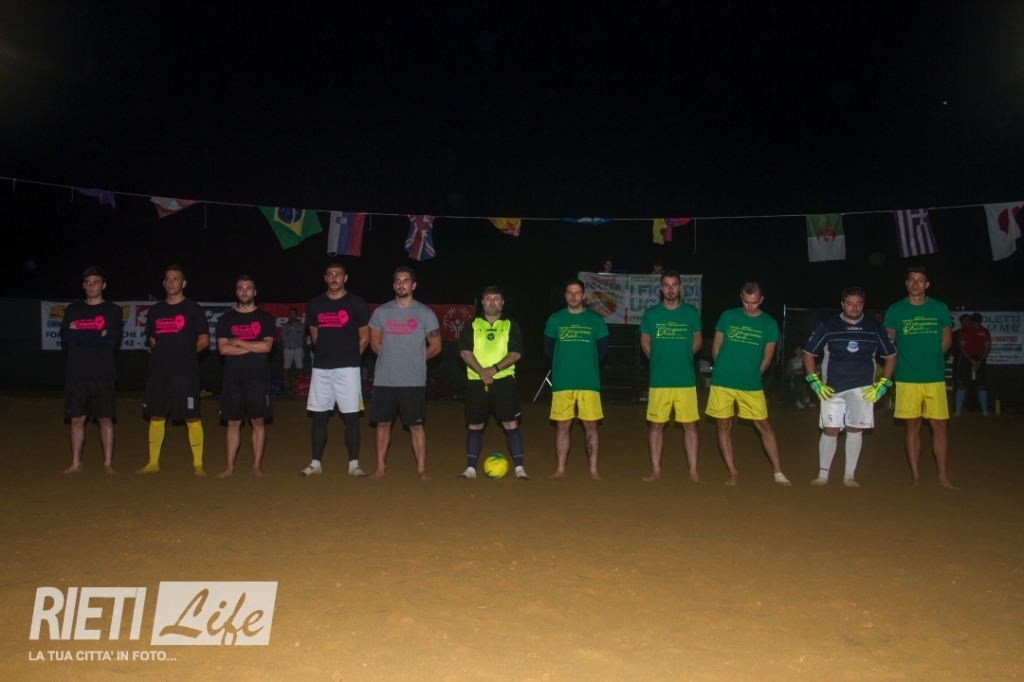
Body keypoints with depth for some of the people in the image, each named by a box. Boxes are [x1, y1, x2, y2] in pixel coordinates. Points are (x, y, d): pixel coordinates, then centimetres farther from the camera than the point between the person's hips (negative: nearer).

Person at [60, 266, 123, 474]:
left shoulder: (113, 310, 4)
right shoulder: (73, 309, 11)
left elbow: (112, 340, -9)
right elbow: (65, 337, -2)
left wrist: (79, 334, -7)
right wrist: (97, 335, -10)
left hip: (103, 375, -2)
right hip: (77, 374, 2)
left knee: (105, 419, 1)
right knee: (77, 419, 6)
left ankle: (108, 463, 8)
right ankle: (76, 463, 14)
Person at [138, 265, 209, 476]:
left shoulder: (193, 309, -1)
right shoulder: (155, 310, 13)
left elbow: (204, 341, -3)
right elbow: (152, 340, 21)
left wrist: (184, 353, 2)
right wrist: (166, 354, 9)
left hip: (185, 373, -5)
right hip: (158, 372, 5)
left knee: (191, 418, -5)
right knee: (156, 417, 9)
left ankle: (198, 464, 1)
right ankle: (153, 462, 19)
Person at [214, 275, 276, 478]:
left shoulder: (265, 318, 5)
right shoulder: (226, 319, 9)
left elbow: (266, 346, -8)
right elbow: (223, 349, -3)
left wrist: (238, 342, -7)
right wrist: (253, 347, -8)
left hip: (258, 377, -1)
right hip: (233, 377, 1)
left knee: (258, 422, 1)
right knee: (233, 423, 4)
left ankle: (256, 465, 8)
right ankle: (230, 467, 9)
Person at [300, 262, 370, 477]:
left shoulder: (357, 304, -2)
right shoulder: (314, 305, 9)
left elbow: (364, 338, 4)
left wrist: (349, 357, 8)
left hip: (347, 368, -3)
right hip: (321, 368, 4)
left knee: (351, 417, -2)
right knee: (318, 416, 7)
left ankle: (353, 464, 6)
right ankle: (316, 463, 16)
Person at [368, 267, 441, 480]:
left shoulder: (425, 313, -1)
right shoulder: (381, 312, 5)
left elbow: (435, 346, 5)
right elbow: (375, 344, 14)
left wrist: (414, 359, 8)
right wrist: (392, 359, 10)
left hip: (413, 381, -2)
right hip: (384, 380, 2)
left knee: (416, 425, 1)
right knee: (383, 423, 9)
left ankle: (421, 469, 9)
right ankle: (380, 467, 21)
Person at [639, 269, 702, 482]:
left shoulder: (691, 312, 3)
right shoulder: (651, 314, 2)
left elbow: (697, 341, 14)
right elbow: (645, 343, 12)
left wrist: (681, 358, 10)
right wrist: (661, 361, 11)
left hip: (686, 379, 0)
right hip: (659, 380, 0)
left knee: (689, 424, 3)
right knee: (656, 424, 5)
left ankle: (693, 471, 11)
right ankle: (655, 469, 15)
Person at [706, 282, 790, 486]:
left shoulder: (769, 324, 2)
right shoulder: (728, 316, 3)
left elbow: (767, 358, 7)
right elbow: (716, 348, 8)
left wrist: (750, 375, 5)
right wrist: (726, 370, 7)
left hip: (751, 386, 0)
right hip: (722, 383, 1)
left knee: (764, 426, 3)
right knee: (724, 427, 5)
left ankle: (778, 472, 13)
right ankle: (733, 472, 17)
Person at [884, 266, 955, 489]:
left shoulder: (940, 308, 6)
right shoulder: (895, 310, 2)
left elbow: (946, 340, 13)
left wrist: (930, 358, 5)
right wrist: (907, 360, -1)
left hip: (935, 377, 1)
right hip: (907, 378, -1)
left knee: (939, 425, 2)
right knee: (913, 426, 5)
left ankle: (942, 475, 12)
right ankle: (915, 475, 13)